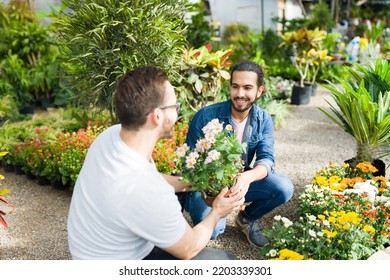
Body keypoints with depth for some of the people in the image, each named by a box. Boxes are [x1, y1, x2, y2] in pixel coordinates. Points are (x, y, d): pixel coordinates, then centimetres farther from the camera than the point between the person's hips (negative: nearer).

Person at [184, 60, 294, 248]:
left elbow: (267, 159, -17)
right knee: (212, 229, -29)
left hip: (240, 181, 4)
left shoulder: (264, 121, -6)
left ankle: (247, 218, 10)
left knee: (284, 188, -21)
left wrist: (247, 177, -42)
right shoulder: (206, 116, -19)